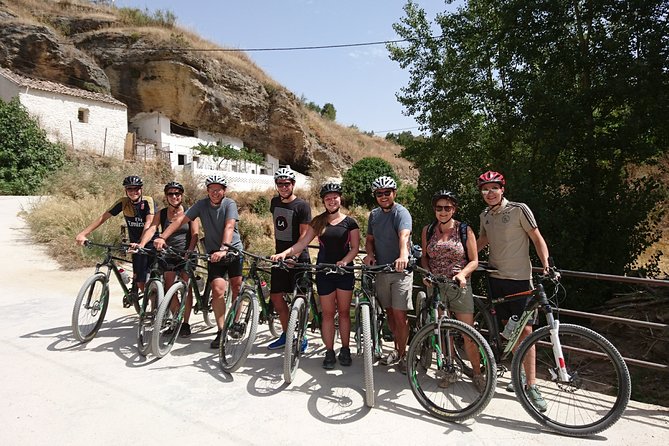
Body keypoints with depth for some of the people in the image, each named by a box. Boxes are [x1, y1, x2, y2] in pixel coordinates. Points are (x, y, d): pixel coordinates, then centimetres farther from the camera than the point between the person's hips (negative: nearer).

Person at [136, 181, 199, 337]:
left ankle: (186, 323, 10)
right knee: (168, 289, 0)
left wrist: (190, 251, -26)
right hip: (168, 255, 2)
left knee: (186, 289, 0)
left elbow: (195, 234, -10)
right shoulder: (162, 214, 4)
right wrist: (142, 244, -29)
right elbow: (151, 229, -11)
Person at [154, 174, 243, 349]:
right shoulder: (201, 204, -4)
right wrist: (162, 237, -24)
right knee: (218, 290, -11)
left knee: (236, 288, 3)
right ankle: (221, 331, -1)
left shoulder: (230, 204, -12)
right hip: (213, 253, 1)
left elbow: (229, 227, -27)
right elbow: (181, 219, -11)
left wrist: (224, 249, -42)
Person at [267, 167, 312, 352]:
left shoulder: (302, 206, -10)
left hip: (298, 258, -6)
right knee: (276, 296, 8)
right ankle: (286, 334, 23)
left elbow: (304, 235, -15)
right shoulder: (275, 202, 9)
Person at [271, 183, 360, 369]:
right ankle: (329, 352, 14)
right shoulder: (318, 221, 6)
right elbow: (303, 242, -1)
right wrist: (284, 252, -15)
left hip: (344, 271, -1)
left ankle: (345, 350, 20)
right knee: (328, 313, 5)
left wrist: (345, 261, -22)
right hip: (324, 271, 1)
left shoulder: (350, 222, 0)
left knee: (344, 311, 6)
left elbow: (355, 247, -3)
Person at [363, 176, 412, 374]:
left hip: (400, 270, -6)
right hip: (381, 269, 6)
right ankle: (397, 350, 29)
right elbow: (370, 239, 17)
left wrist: (403, 256, -51)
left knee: (399, 314, -6)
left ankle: (402, 354, 12)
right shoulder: (374, 214, 9)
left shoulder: (401, 212, -13)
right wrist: (370, 254, -5)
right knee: (389, 312, 14)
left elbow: (404, 235, -32)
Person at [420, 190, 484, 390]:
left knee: (468, 335, -1)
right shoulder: (428, 230, 6)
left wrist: (462, 273, -19)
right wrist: (427, 273, -6)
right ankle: (450, 371, 26)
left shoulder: (465, 230, -1)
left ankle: (477, 374, 17)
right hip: (436, 286, 3)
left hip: (459, 286, -2)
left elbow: (474, 260, -1)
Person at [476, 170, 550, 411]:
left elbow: (537, 238, -8)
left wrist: (546, 265, -20)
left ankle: (531, 385, 0)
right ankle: (520, 374, 26)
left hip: (519, 278, -5)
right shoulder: (484, 215, 9)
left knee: (525, 330, -7)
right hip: (496, 278, 5)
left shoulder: (519, 209, -8)